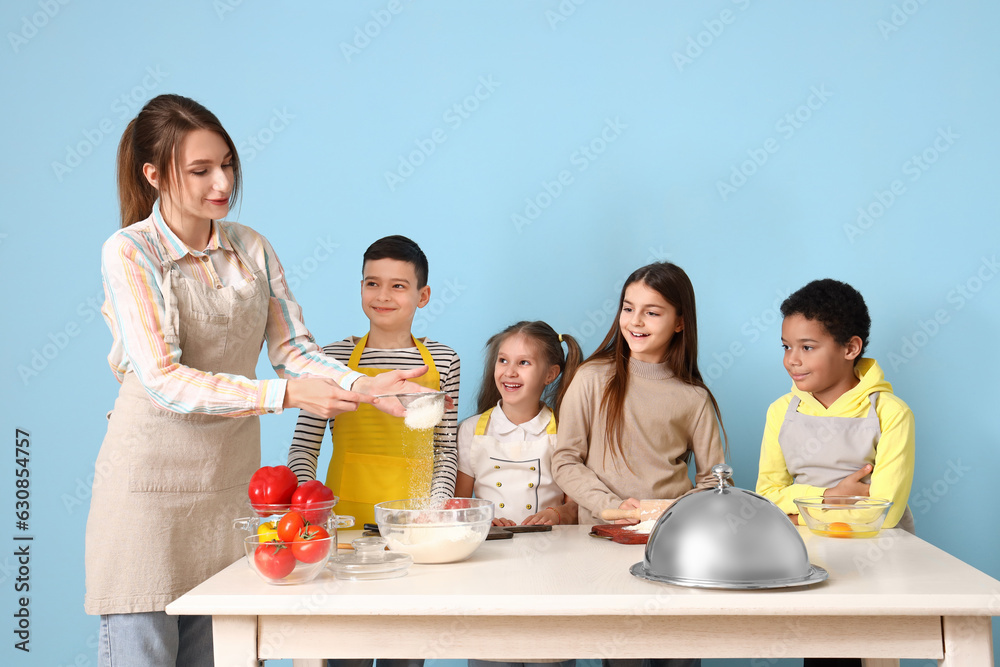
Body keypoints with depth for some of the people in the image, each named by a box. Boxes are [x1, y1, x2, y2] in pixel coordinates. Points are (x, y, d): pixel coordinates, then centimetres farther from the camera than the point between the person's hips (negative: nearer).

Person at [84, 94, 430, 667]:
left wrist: (364, 388, -15)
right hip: (151, 483, -4)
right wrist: (284, 394, -29)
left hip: (232, 480, 5)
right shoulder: (128, 253, -10)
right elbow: (165, 382, -20)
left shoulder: (252, 248, 6)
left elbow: (294, 348, 4)